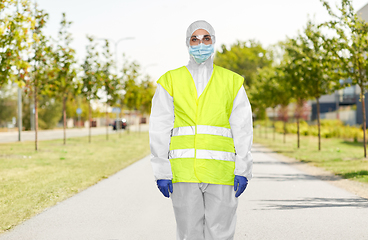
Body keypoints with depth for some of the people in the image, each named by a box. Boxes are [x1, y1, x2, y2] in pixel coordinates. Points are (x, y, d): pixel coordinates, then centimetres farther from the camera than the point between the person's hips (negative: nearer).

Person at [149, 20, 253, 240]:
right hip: (183, 171, 0)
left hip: (221, 171, 0)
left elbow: (243, 129, 6)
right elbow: (160, 130, 4)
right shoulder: (170, 81, 7)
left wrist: (243, 170, -2)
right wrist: (162, 172, -2)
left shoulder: (232, 82, 10)